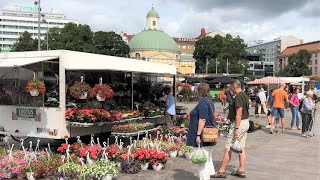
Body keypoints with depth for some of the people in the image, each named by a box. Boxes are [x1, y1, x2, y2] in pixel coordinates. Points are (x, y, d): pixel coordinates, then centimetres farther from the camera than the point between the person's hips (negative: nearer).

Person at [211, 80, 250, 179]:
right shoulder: (245, 95, 12)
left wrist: (236, 129, -25)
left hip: (238, 123, -10)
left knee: (228, 148, -3)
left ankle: (222, 171, 4)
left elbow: (239, 113, -24)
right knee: (242, 147, 13)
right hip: (246, 122, 10)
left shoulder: (238, 97, -18)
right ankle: (241, 170, 17)